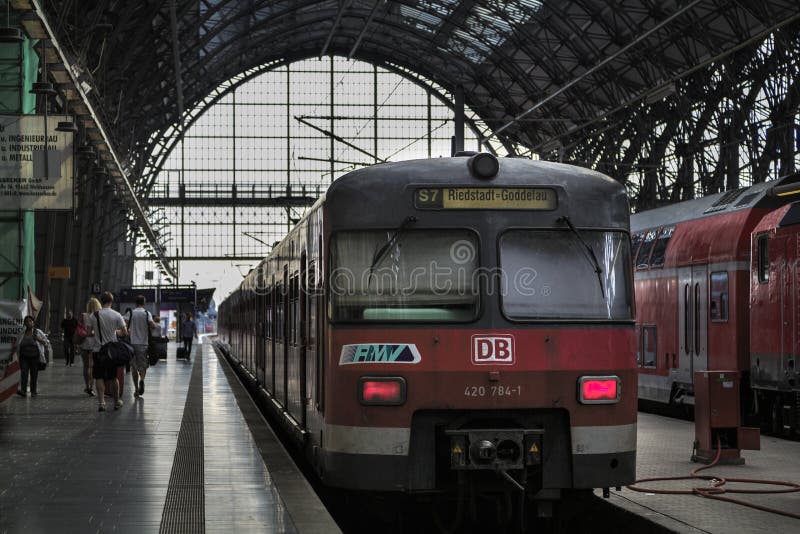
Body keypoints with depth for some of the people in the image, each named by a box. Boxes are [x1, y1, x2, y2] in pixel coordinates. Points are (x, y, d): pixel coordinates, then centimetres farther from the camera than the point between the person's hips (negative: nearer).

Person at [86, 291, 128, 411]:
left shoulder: (94, 315, -4)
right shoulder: (116, 315, -4)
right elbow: (124, 332, -3)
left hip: (98, 350, -1)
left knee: (99, 377, 2)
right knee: (113, 377, 12)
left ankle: (101, 402, -7)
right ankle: (116, 402, 20)